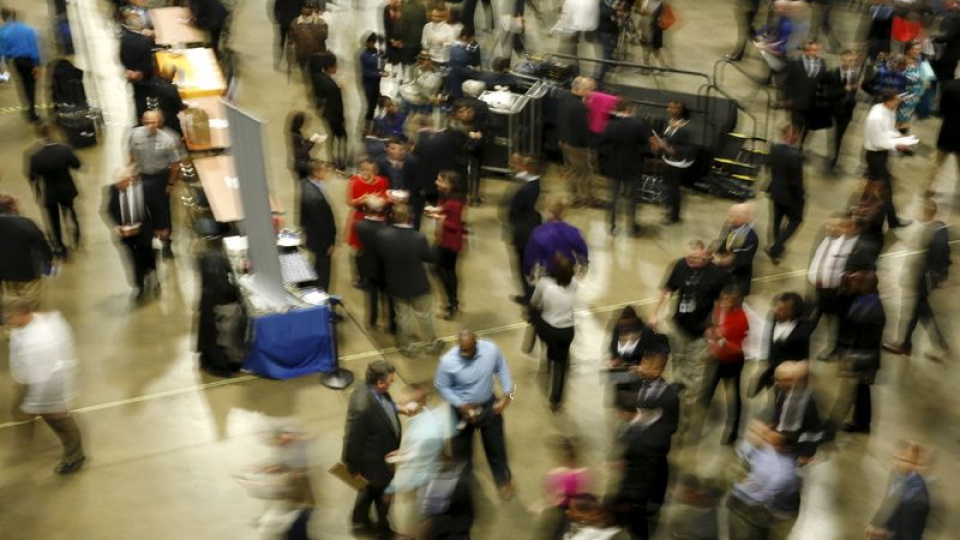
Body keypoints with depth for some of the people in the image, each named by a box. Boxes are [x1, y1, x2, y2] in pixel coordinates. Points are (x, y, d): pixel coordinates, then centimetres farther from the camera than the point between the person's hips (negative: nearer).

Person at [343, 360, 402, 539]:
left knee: (371, 488, 31)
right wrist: (353, 468, -17)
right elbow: (352, 440, -29)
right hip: (375, 461, -8)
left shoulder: (375, 391, -17)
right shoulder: (362, 408, -42)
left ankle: (360, 521, 56)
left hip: (383, 454, 8)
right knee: (385, 495, 19)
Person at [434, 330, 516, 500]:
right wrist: (461, 405, -23)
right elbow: (441, 386, -15)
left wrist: (507, 393, -11)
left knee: (496, 445, 20)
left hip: (488, 405, 1)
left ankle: (503, 479, 48)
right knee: (461, 448, 22)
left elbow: (501, 368, -4)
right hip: (463, 409, -1)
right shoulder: (448, 361, -31)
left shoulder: (491, 349, -25)